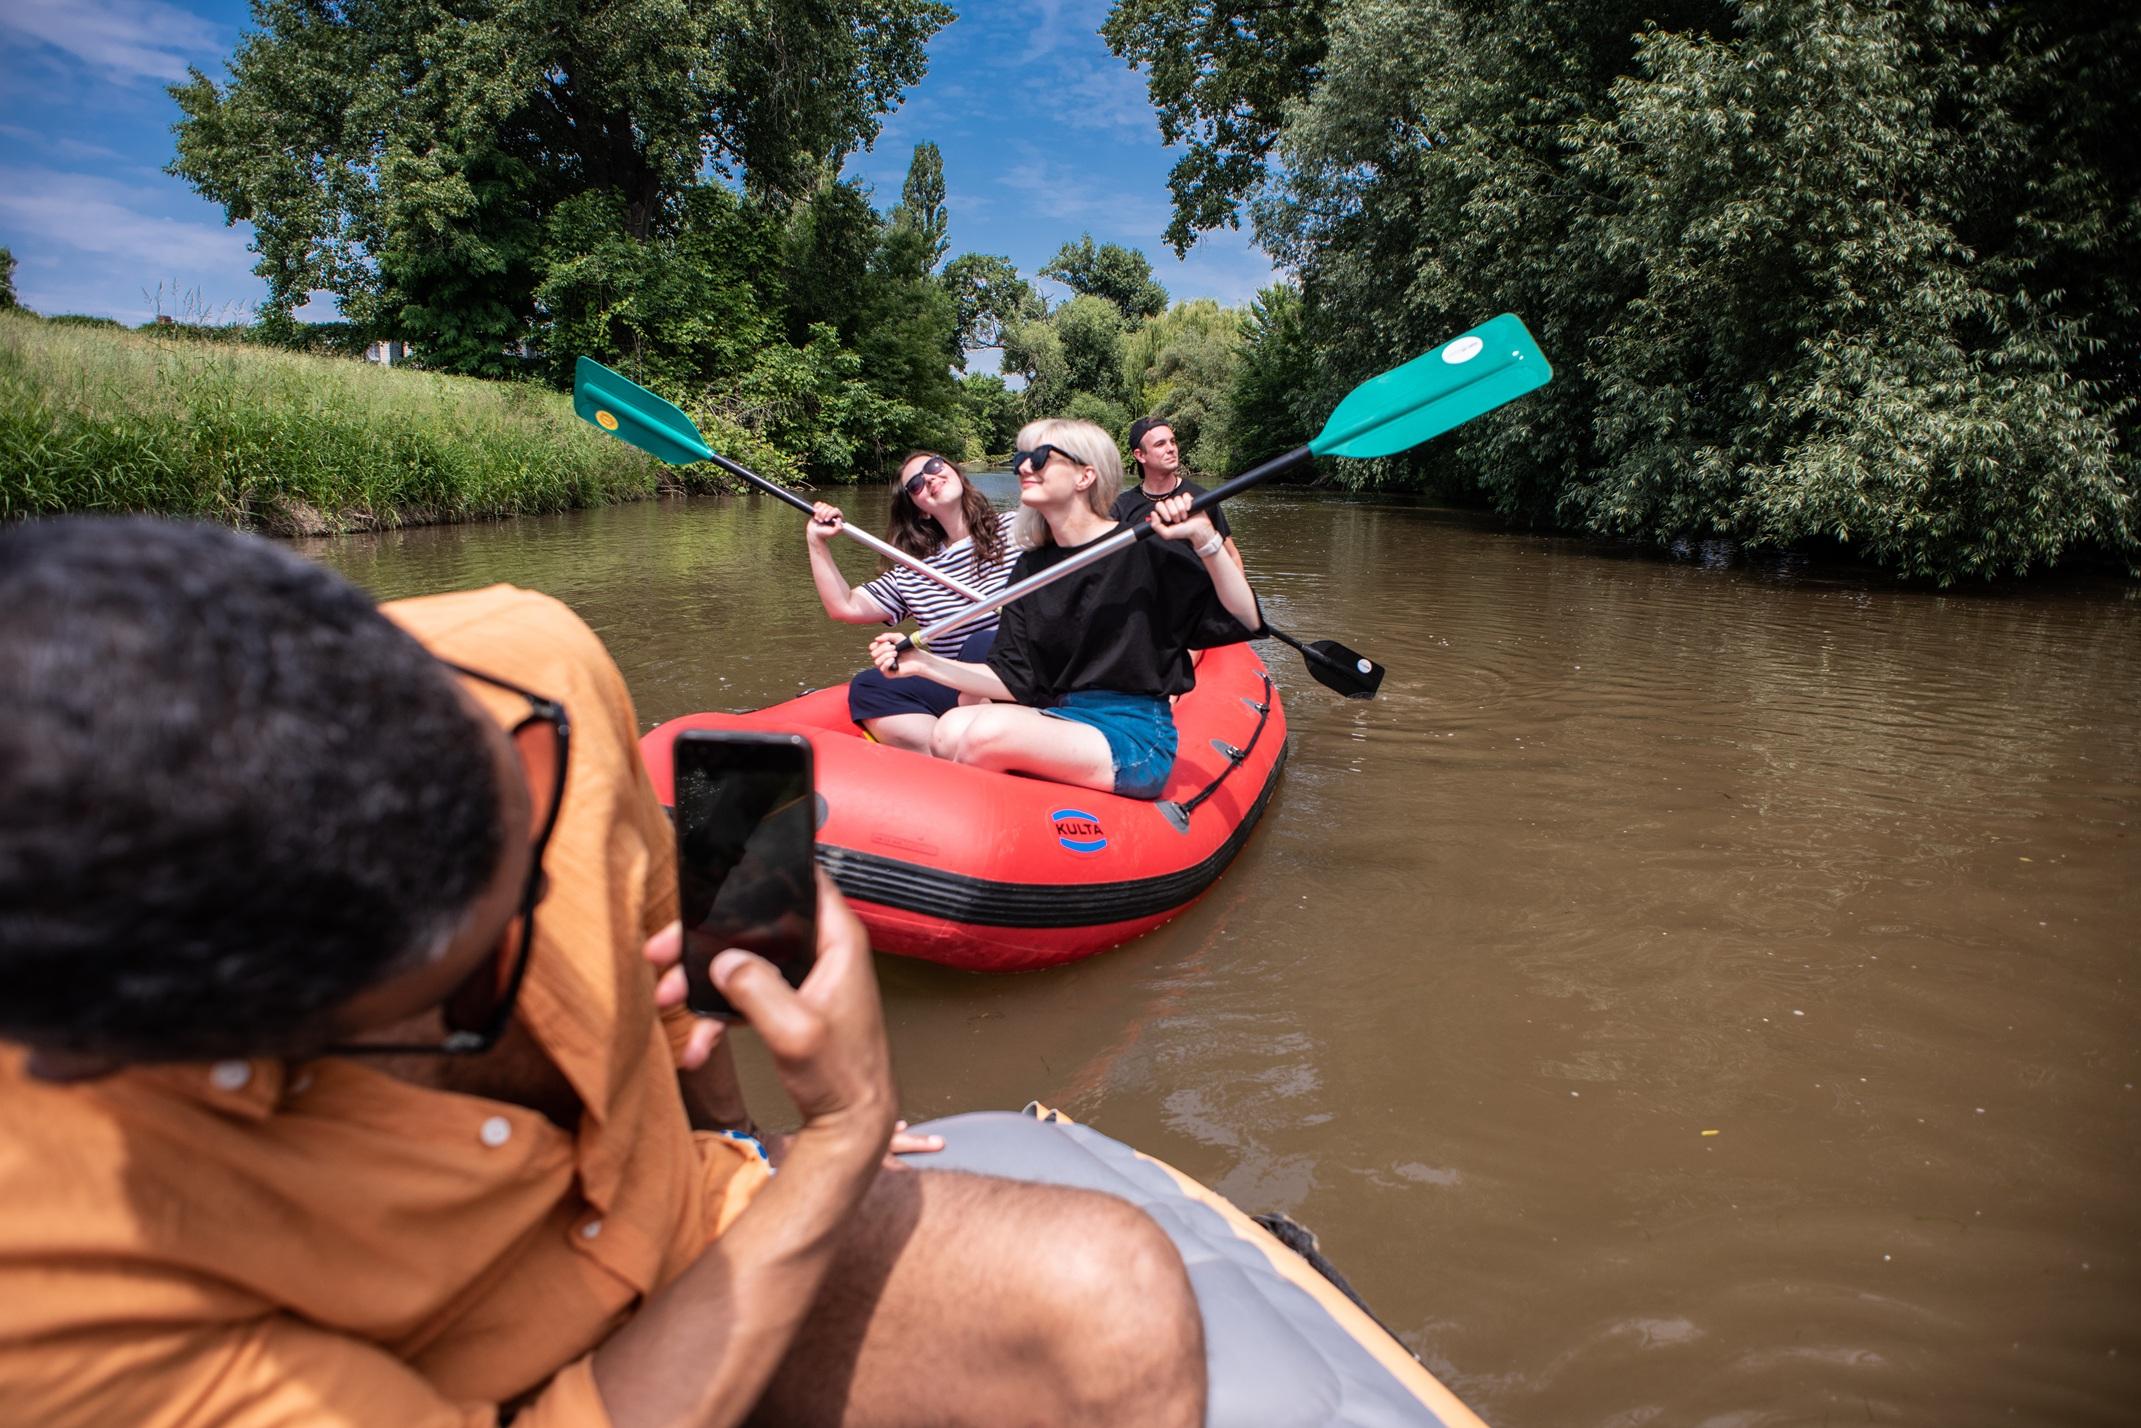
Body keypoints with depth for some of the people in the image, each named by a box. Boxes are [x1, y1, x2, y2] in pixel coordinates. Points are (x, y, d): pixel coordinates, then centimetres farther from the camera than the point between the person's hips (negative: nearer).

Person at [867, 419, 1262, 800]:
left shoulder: (1144, 548, -7)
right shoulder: (1031, 569, 12)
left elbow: (1246, 622, -12)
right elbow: (1015, 680, 8)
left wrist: (1204, 538, -25)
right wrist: (925, 663, -1)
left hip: (1137, 739, -5)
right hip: (1060, 720, 6)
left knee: (990, 729, -26)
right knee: (952, 729, -21)